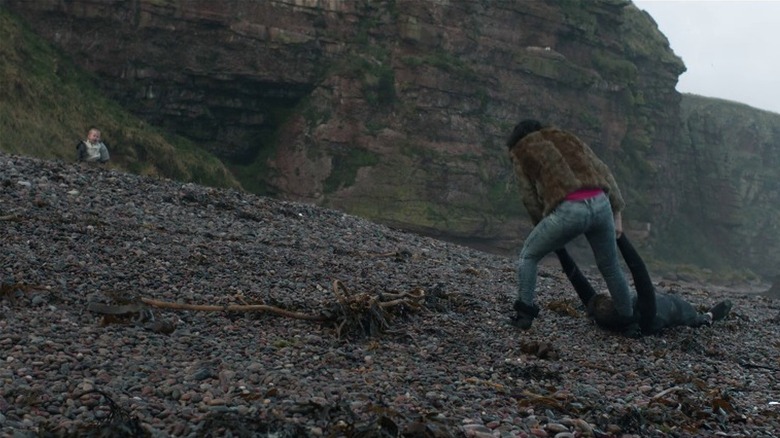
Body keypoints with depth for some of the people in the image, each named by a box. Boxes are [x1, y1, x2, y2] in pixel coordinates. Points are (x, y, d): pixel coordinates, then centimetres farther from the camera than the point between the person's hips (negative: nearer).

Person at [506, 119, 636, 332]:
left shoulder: (520, 151, 19)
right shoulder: (568, 138, 29)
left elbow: (530, 198, 12)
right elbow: (604, 172, 22)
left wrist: (543, 224, 25)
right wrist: (617, 213, 22)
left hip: (568, 210, -4)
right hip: (600, 205, 4)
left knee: (528, 256, 20)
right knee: (610, 266, 25)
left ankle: (525, 313, 12)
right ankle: (629, 319, 34)